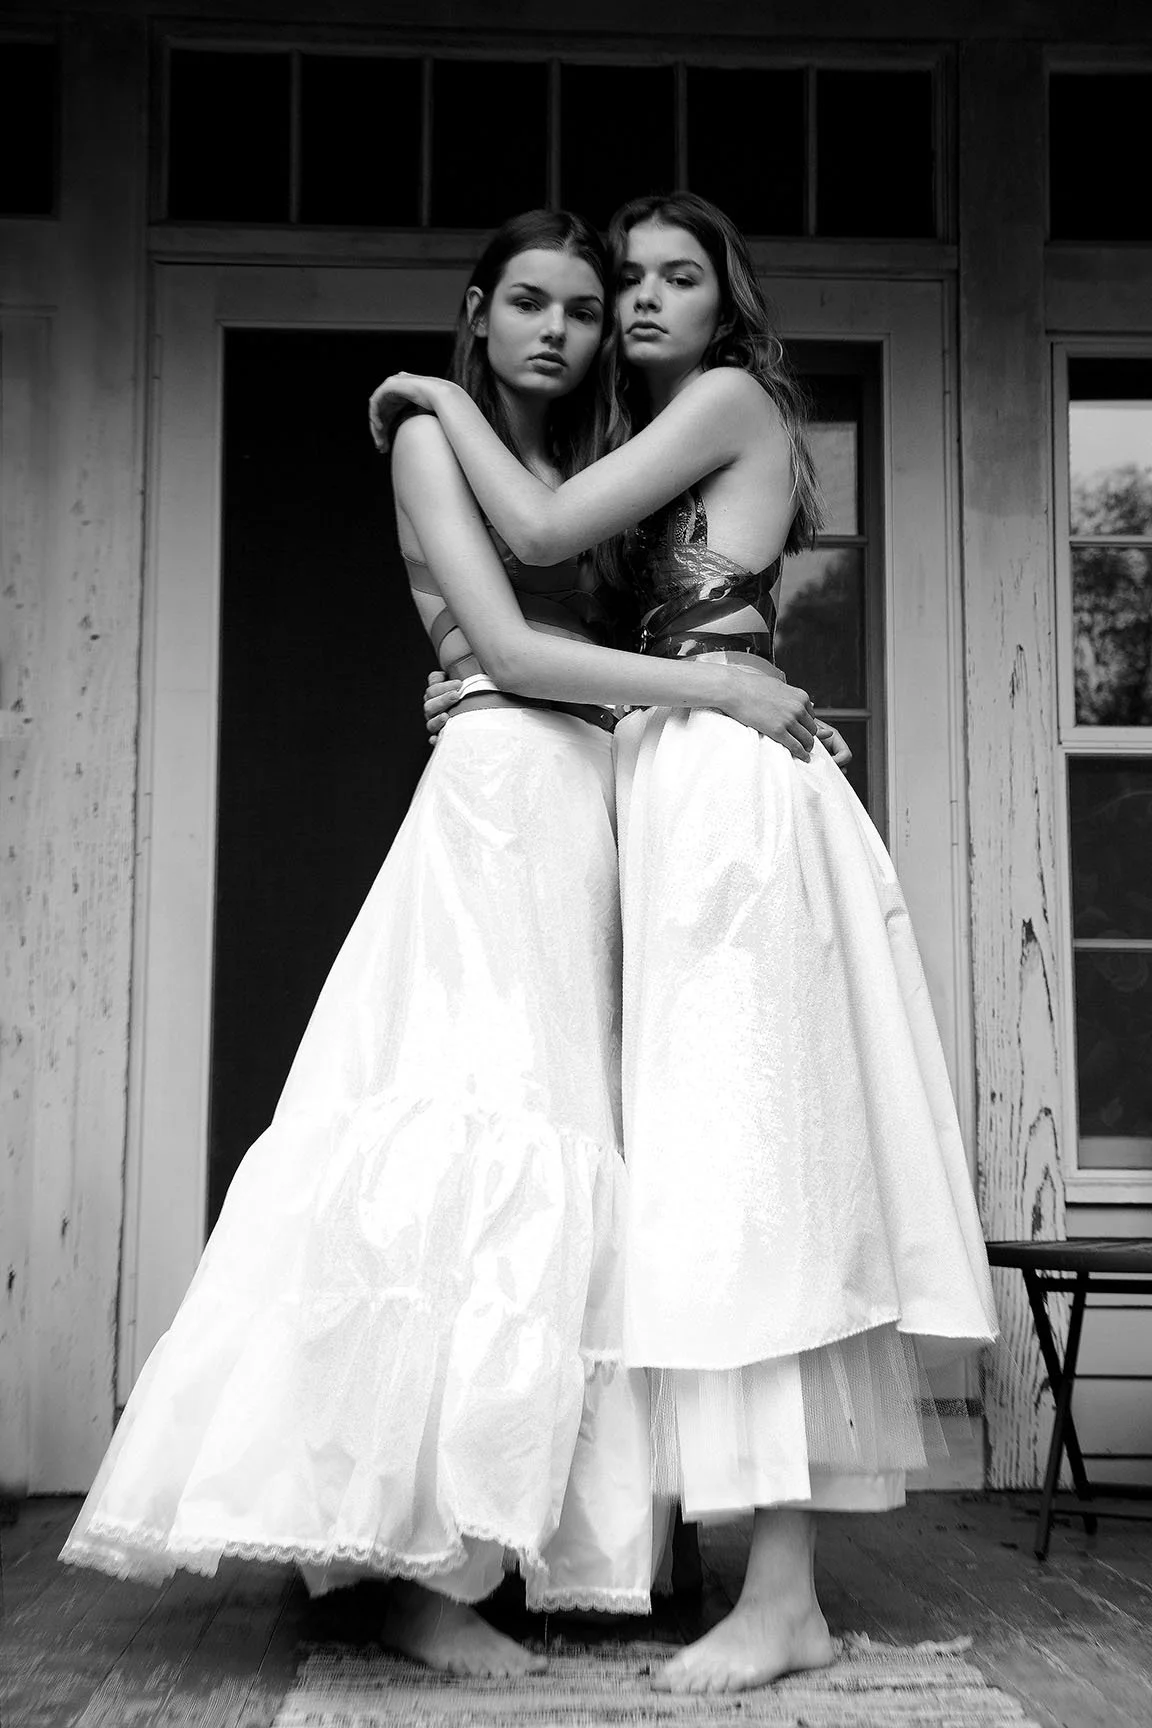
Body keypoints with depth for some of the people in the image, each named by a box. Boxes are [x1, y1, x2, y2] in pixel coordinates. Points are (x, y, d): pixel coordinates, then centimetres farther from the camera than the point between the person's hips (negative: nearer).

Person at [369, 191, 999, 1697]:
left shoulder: (731, 396, -1)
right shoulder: (677, 442, 26)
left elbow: (541, 532, -8)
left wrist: (446, 400, 5)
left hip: (723, 777, -10)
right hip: (699, 777, 10)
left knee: (743, 1151, -13)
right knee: (754, 1168, 5)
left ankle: (782, 1602, -12)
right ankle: (786, 1578, 8)